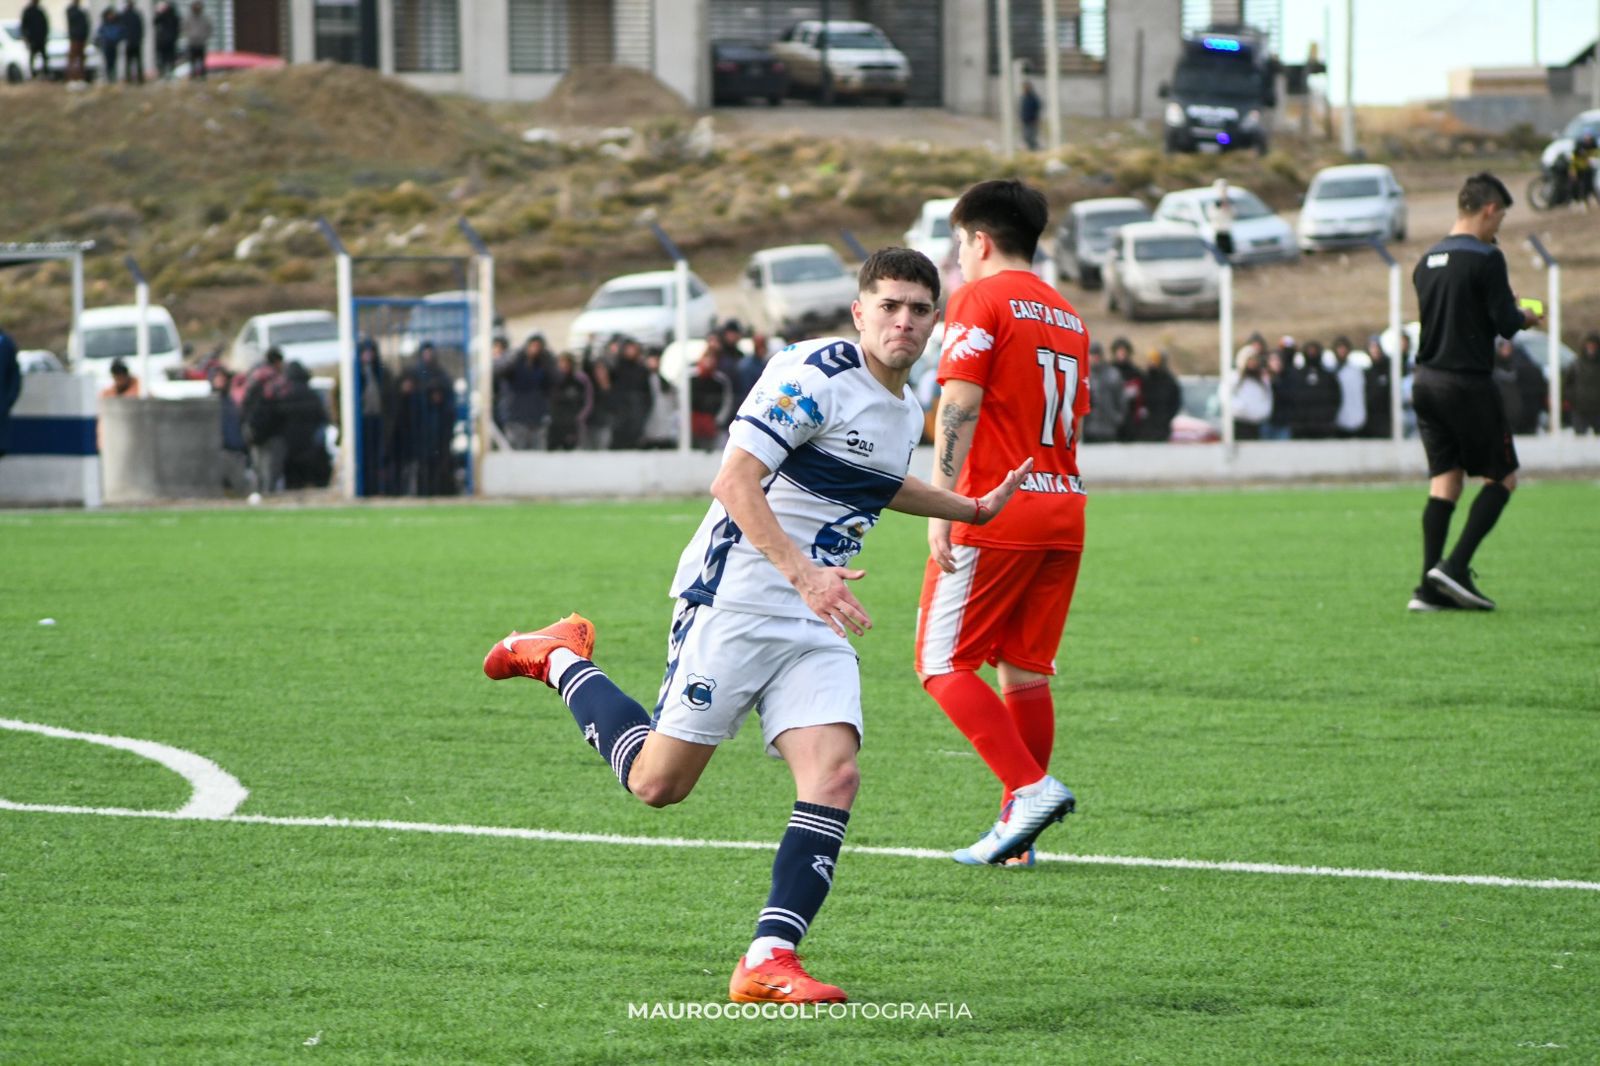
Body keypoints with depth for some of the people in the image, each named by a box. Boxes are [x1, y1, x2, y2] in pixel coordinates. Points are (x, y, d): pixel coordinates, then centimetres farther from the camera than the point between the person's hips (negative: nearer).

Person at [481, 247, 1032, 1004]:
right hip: (733, 604, -7)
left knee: (835, 775, -14)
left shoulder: (906, 409, 14)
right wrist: (803, 573, -30)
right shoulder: (814, 374, -15)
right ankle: (562, 660, 23)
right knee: (659, 783, -1)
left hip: (817, 628, 7)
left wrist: (974, 509, 33)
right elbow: (734, 482, -21)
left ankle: (768, 961, -14)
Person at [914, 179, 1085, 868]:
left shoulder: (979, 300, -5)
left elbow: (958, 410, -14)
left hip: (995, 512, -7)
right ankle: (1017, 830, 9)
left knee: (944, 665, -3)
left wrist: (942, 506, -17)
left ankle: (1030, 788, -18)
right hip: (1062, 516, 7)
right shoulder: (1067, 317, 18)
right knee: (1025, 669, 10)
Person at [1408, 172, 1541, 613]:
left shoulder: (1427, 261, 11)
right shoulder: (1485, 259, -12)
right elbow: (1506, 324, -14)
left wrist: (1509, 313, 22)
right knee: (1502, 478, 5)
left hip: (1426, 380, 7)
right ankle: (1455, 568, -8)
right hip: (1468, 384, -7)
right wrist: (1526, 317, 9)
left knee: (1444, 481, 7)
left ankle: (1431, 588, 0)